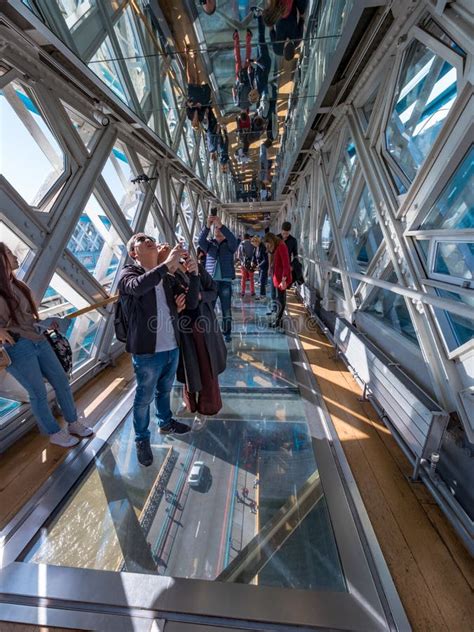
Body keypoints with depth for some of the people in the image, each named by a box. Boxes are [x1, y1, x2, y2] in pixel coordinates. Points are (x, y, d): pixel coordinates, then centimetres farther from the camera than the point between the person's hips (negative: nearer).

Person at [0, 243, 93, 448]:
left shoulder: (17, 284, 8)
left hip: (39, 340, 7)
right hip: (18, 349, -6)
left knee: (62, 382, 11)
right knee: (38, 394, 6)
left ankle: (73, 423, 28)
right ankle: (55, 433, 27)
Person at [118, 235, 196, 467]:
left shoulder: (167, 277, 6)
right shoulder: (128, 273, -8)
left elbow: (191, 300, 0)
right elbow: (137, 287, -32)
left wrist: (193, 272, -12)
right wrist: (167, 263, -34)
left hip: (172, 347, 5)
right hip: (146, 352, -5)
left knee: (165, 390, 25)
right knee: (144, 398, 13)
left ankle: (165, 423, 50)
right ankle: (142, 439, 38)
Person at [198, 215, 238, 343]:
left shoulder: (229, 245, 7)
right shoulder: (209, 244, 12)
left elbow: (233, 239, -15)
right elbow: (200, 240, -9)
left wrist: (221, 225, -25)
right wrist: (207, 225, -23)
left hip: (225, 281, -1)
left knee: (226, 310, 5)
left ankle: (227, 333, 17)